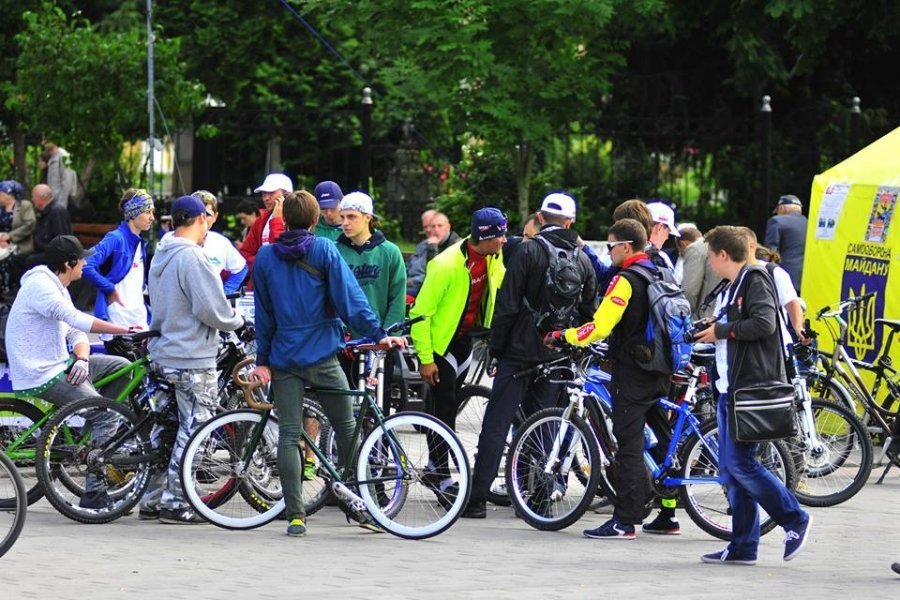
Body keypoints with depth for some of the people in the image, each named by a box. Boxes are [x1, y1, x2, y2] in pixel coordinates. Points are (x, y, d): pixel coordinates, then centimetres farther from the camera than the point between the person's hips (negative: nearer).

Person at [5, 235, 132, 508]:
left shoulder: (57, 288, 16)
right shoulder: (40, 286, -17)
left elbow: (75, 332, 12)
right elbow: (76, 319, -28)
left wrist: (82, 359, -12)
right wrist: (127, 330, -30)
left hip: (57, 365, 10)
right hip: (41, 377, -10)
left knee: (121, 367, 6)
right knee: (106, 415, -19)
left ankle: (102, 437, 11)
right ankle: (93, 494, -21)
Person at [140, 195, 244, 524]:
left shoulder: (161, 256, 12)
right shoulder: (192, 257, -17)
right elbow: (211, 309, -21)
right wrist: (236, 320, -1)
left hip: (164, 354, 9)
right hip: (192, 358, -9)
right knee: (193, 429, -2)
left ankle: (153, 499, 17)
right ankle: (175, 504, 0)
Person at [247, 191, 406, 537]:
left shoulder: (266, 256, 6)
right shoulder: (324, 250, -3)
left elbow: (263, 313, 10)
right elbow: (349, 297, -9)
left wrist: (263, 359, 13)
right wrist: (377, 334, -6)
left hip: (283, 356, 3)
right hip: (322, 354, -2)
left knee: (288, 435, 2)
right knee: (346, 428, 7)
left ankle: (295, 515, -4)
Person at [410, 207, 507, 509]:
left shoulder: (493, 258, -6)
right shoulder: (447, 265, -27)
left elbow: (500, 287, 14)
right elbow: (421, 312, -22)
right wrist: (425, 358, -20)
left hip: (464, 337, 7)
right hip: (440, 340, -7)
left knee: (449, 405, 14)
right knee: (445, 407, -8)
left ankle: (435, 469, 25)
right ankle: (442, 477, -2)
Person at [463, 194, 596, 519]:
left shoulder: (529, 251, -8)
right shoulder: (583, 260, 8)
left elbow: (507, 306, -11)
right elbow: (590, 312, 15)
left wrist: (496, 348, -3)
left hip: (521, 351, -4)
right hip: (558, 357, 4)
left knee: (496, 425, -4)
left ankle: (476, 498, -9)